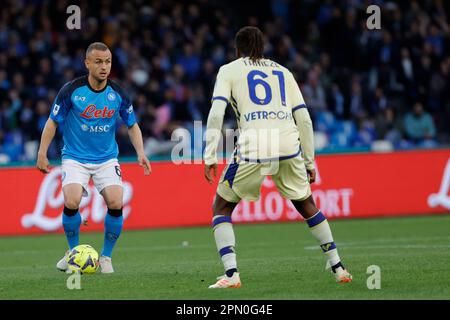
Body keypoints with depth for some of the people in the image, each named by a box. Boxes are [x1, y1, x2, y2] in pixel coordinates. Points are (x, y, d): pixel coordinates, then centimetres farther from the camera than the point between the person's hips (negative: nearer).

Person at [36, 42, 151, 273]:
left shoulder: (118, 94, -4)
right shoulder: (71, 90, -11)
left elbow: (132, 125, 9)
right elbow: (53, 122, 0)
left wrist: (140, 153, -4)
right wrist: (42, 153, -7)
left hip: (107, 158, 2)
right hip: (75, 157, -2)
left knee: (115, 203, -19)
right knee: (72, 202, -24)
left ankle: (106, 257, 4)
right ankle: (73, 252, 3)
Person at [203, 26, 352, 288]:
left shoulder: (229, 71, 13)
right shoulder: (283, 72, 22)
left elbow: (216, 113, -1)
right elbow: (304, 119, 16)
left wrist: (210, 157, -1)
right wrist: (309, 161, 21)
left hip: (252, 148, -3)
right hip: (289, 146, 3)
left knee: (222, 207, 12)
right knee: (306, 204, 24)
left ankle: (231, 274, -4)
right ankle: (338, 268, 24)